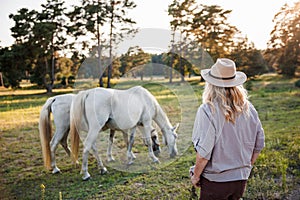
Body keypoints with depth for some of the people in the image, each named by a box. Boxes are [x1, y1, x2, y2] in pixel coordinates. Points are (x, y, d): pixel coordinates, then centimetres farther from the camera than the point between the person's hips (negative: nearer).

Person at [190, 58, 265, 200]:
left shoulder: (207, 110, -20)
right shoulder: (248, 108, -3)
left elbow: (204, 152, -20)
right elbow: (259, 144, 5)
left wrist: (196, 176, -5)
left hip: (215, 180, -5)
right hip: (241, 179, 5)